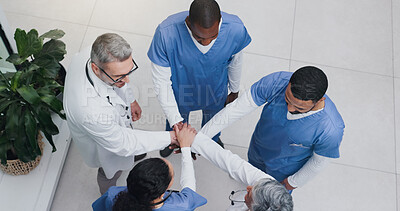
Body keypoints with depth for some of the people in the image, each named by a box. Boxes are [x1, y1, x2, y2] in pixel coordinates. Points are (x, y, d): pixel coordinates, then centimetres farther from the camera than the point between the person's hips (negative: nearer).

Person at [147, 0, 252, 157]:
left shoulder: (236, 30, -35)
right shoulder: (166, 33, -42)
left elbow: (235, 62, -10)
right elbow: (161, 81, -29)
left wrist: (234, 90, 7)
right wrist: (175, 119, -33)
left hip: (215, 92, 2)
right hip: (180, 93, -1)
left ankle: (211, 139, 72)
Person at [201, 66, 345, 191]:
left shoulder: (331, 129, -43)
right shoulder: (276, 82, -38)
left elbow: (319, 161, -21)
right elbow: (235, 109, -28)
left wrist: (294, 181, -4)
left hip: (286, 166, -2)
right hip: (258, 147, 2)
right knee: (254, 167, 36)